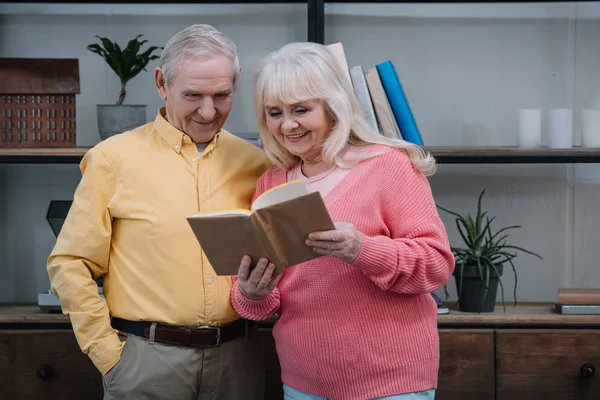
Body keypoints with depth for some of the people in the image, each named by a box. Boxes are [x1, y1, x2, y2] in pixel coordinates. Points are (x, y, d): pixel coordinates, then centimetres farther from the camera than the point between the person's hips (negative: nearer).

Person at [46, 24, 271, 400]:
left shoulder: (254, 162, 3)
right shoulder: (115, 158, -5)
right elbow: (70, 265, -3)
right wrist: (108, 352, -6)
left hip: (238, 354, 3)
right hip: (148, 356, -3)